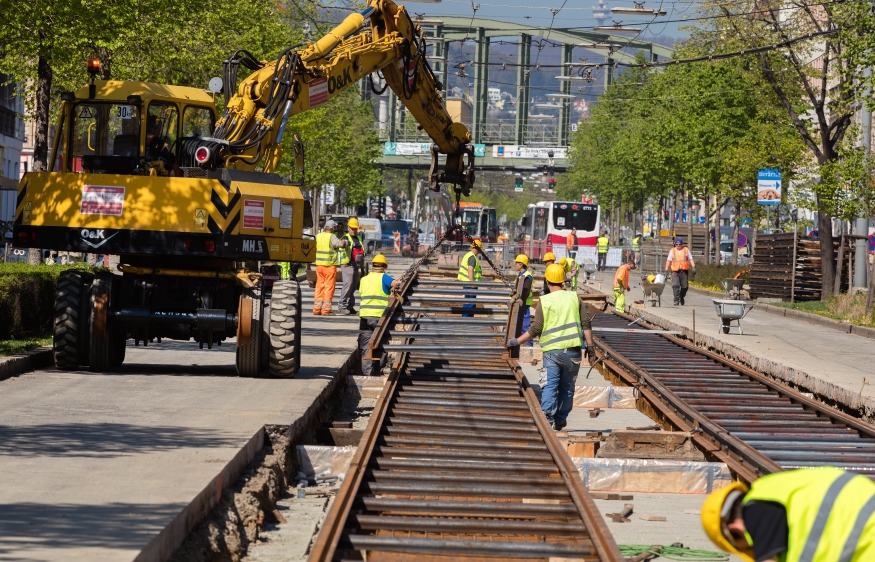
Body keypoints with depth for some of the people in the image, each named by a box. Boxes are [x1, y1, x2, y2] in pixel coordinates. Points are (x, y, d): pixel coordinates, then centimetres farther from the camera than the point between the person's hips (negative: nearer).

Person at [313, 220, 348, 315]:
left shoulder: (318, 236, 7)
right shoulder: (331, 237, -12)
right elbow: (341, 244, -23)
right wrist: (345, 241, -3)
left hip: (319, 264, 6)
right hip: (330, 265, -6)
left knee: (319, 287, 12)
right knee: (329, 287, -1)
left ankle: (317, 309, 12)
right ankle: (326, 310, -3)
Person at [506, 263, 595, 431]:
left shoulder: (544, 302, -2)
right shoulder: (574, 298, 5)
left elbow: (535, 330, -4)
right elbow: (586, 324, 3)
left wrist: (517, 342, 7)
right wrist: (590, 346, 9)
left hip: (552, 351, -2)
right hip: (573, 352, 2)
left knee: (549, 386, -4)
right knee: (567, 388, 11)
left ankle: (547, 418, -18)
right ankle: (560, 421, 14)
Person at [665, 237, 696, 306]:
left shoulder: (686, 250, 10)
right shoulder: (672, 251, 11)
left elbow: (691, 259, 7)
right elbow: (668, 261, 10)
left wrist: (693, 267, -8)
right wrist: (666, 271, 4)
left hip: (684, 271, 1)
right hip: (675, 271, -1)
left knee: (684, 286, 4)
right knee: (675, 285, -16)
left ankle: (681, 298, 29)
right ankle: (676, 300, -16)